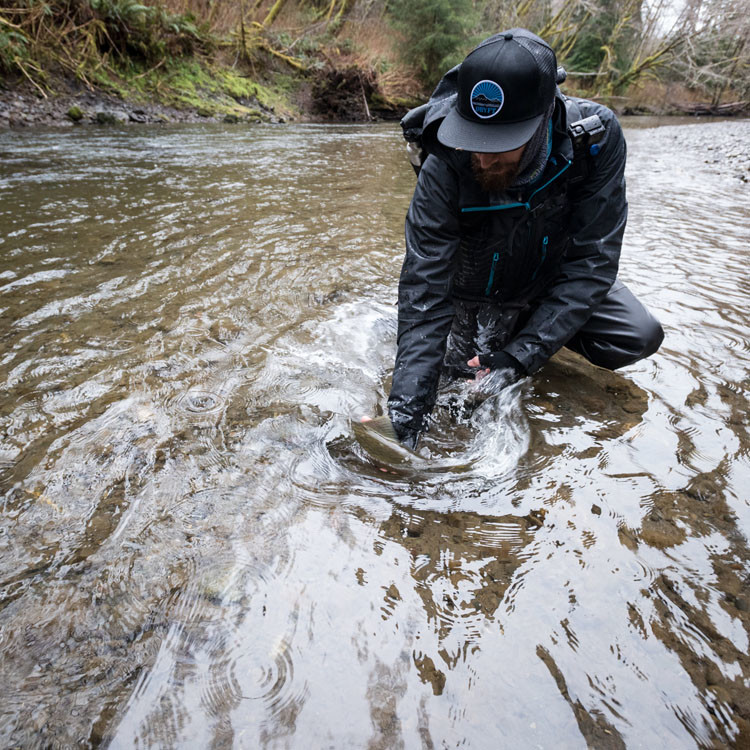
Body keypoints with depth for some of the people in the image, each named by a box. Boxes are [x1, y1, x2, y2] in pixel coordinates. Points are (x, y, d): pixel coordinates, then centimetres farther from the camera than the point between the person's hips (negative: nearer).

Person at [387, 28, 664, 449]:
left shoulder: (597, 137, -27)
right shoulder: (444, 167, -32)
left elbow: (591, 261, -25)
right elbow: (424, 289, -35)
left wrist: (521, 355, -36)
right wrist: (405, 417, -42)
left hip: (557, 279, 2)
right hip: (482, 290, -1)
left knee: (640, 337, -14)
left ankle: (521, 334, 11)